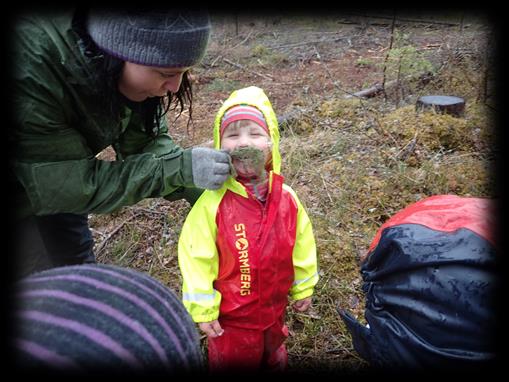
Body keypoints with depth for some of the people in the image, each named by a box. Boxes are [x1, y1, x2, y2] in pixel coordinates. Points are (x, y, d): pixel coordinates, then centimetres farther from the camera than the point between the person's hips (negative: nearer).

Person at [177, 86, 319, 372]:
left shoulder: (287, 198, -14)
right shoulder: (213, 202, -26)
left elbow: (301, 247, 0)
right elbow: (196, 259, -19)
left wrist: (303, 288, 10)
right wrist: (203, 309, -13)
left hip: (274, 311, 4)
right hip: (230, 317, -3)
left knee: (275, 359, 32)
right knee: (231, 364, 23)